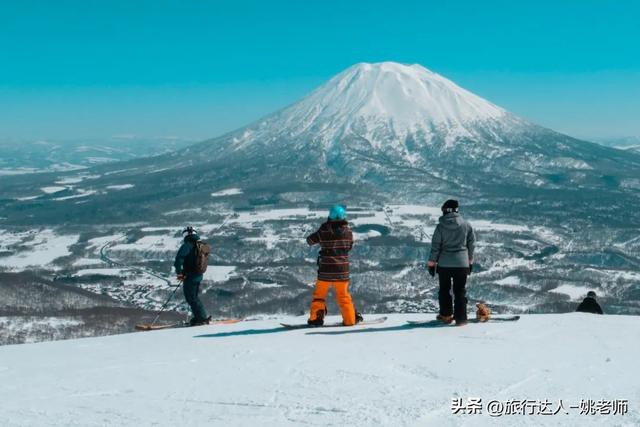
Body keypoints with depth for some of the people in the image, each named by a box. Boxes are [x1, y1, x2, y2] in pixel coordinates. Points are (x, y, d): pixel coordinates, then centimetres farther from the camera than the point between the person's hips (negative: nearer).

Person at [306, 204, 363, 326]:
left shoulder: (323, 232, -9)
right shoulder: (348, 232, -5)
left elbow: (310, 240, 4)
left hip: (325, 270, -1)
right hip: (342, 270, 1)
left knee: (319, 294, 15)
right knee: (343, 295, 16)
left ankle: (316, 318, 10)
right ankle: (350, 319, 17)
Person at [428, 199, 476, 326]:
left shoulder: (440, 226, -9)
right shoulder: (466, 225, -4)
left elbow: (435, 246, -6)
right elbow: (471, 244, 5)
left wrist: (431, 263, 4)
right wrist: (470, 262, 17)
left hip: (444, 264, -1)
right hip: (462, 263, 1)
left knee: (444, 290, 16)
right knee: (460, 291, 8)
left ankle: (446, 315, 20)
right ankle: (460, 318, 6)